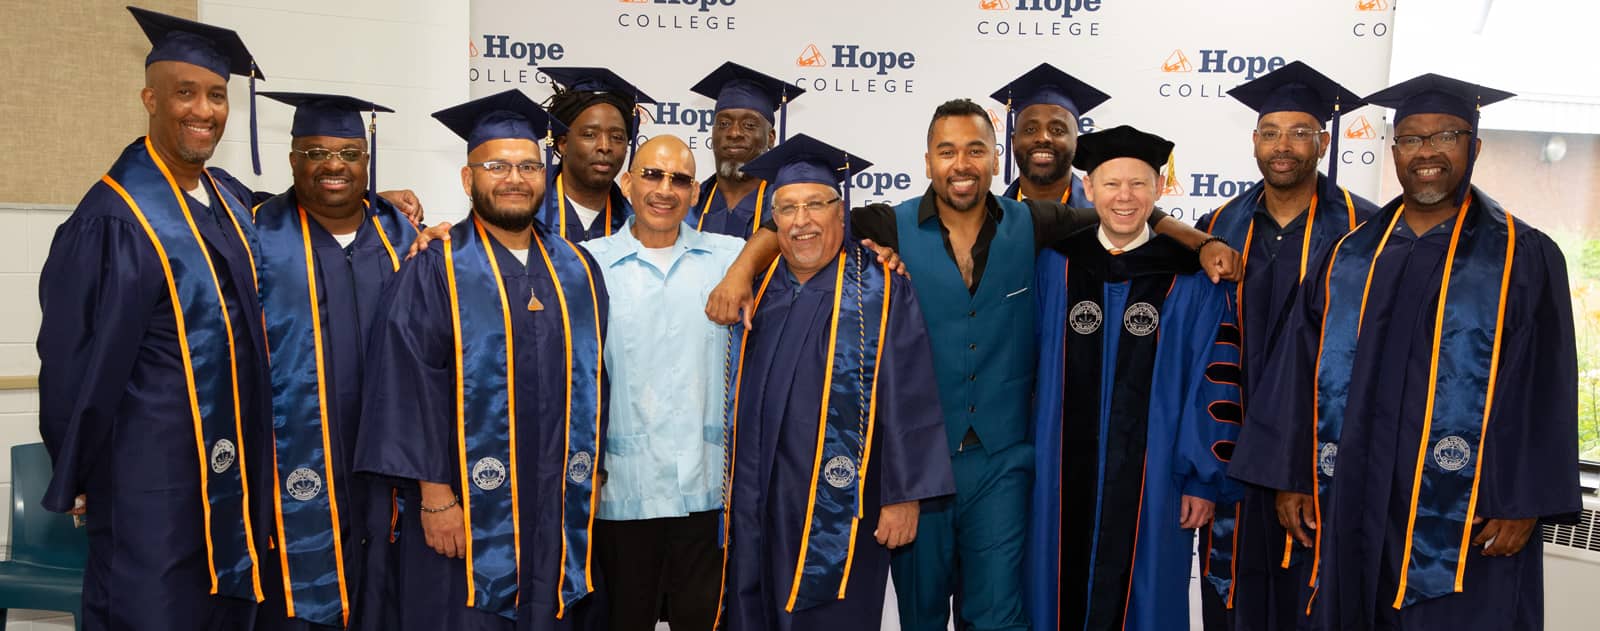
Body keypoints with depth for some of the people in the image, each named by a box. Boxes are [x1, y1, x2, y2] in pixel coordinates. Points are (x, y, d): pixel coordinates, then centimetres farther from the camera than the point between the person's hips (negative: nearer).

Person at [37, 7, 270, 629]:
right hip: (153, 479, -7)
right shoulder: (114, 217, -17)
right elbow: (76, 362, -12)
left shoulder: (230, 202, 6)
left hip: (232, 472, 7)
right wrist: (77, 481, -2)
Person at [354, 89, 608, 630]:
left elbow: (591, 378, 12)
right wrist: (433, 494, -15)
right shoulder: (434, 273, -6)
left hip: (561, 515, 4)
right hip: (467, 514, -4)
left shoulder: (578, 272, 9)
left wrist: (590, 480, 9)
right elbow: (409, 388, -10)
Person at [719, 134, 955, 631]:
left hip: (839, 511, -4)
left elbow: (909, 402, -9)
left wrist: (905, 497, -11)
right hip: (756, 507, 5)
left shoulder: (881, 292, -7)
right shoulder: (758, 288, 7)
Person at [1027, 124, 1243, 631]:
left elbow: (1217, 383, -4)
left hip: (1152, 479, -1)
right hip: (1063, 476, 2)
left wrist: (1204, 478, -5)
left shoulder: (1191, 278, -3)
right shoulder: (1054, 267, 2)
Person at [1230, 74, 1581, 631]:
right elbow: (1298, 371, 8)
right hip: (1354, 509, 3)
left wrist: (1524, 505, -9)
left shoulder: (1523, 257, 0)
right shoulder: (1350, 255, 9)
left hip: (1466, 519, -3)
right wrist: (1292, 476, 4)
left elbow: (1543, 390, -4)